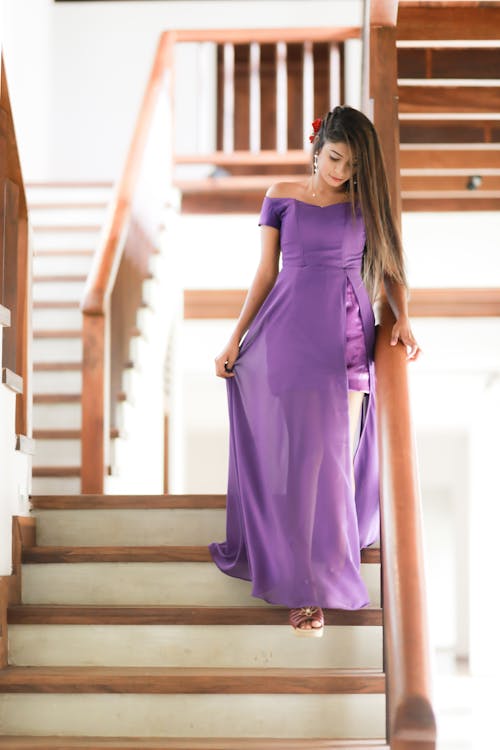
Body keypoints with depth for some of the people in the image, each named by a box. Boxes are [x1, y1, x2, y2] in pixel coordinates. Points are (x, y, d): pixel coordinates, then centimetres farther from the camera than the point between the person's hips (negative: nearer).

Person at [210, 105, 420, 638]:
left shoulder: (365, 202, 7)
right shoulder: (282, 197, 5)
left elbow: (390, 269, 11)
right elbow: (265, 274, 7)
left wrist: (403, 319, -7)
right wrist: (235, 340, 5)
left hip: (347, 336, 1)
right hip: (290, 331, -1)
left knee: (335, 454, -1)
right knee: (296, 453, 0)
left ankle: (324, 574, 8)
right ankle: (303, 586, 12)